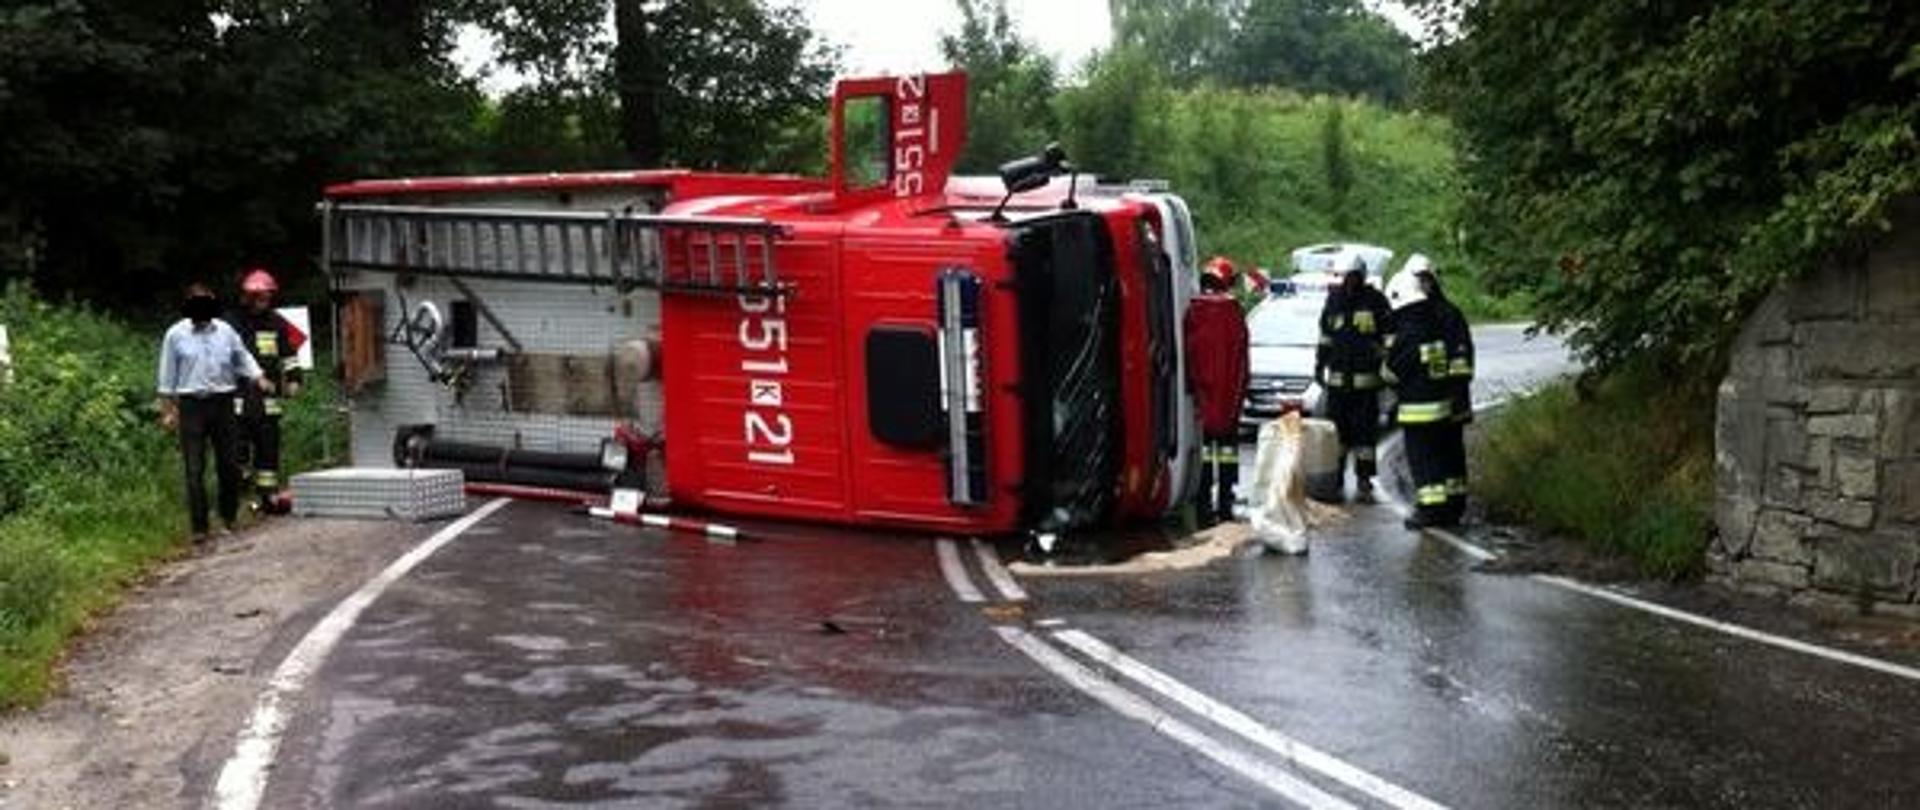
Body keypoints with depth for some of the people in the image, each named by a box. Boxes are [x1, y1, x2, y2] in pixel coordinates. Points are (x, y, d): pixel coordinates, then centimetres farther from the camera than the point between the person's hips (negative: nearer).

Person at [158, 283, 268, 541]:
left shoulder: (225, 331, 8)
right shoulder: (176, 334, 3)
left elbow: (243, 359, 19)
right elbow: (168, 376, 7)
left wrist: (259, 379, 3)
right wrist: (167, 410, 5)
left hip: (222, 403, 2)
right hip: (191, 405, -2)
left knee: (228, 464, 6)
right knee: (195, 470, -3)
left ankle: (229, 516, 24)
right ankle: (199, 527, 0)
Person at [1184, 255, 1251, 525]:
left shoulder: (1193, 310, 1)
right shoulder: (1232, 310, -6)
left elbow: (1185, 351, 3)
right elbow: (1241, 353, -3)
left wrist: (1190, 385, 10)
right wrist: (1241, 388, 4)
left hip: (1202, 389, 2)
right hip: (1229, 389, -2)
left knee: (1203, 440, 4)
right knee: (1228, 440, 5)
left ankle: (1204, 503, 3)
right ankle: (1225, 502, 5)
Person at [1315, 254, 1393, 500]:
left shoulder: (1376, 301, -3)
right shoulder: (1334, 300, 9)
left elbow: (1390, 337, 0)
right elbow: (1325, 335, 19)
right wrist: (1319, 365, 18)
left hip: (1366, 380, -3)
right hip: (1337, 377, 4)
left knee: (1365, 431, 1)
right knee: (1337, 430, 9)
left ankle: (1364, 481, 8)